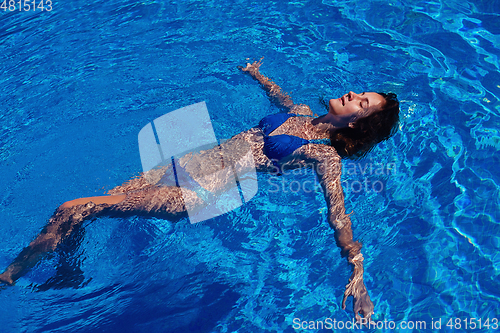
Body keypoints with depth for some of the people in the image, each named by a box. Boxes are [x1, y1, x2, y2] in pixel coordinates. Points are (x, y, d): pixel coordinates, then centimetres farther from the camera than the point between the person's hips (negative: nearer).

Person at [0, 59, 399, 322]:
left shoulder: (325, 154, -9)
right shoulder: (303, 114, 10)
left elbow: (339, 212, -18)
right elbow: (279, 93, 30)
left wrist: (358, 271, -31)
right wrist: (255, 73, 46)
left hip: (202, 192, -7)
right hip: (193, 161, 7)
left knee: (71, 211, -11)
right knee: (74, 215, 5)